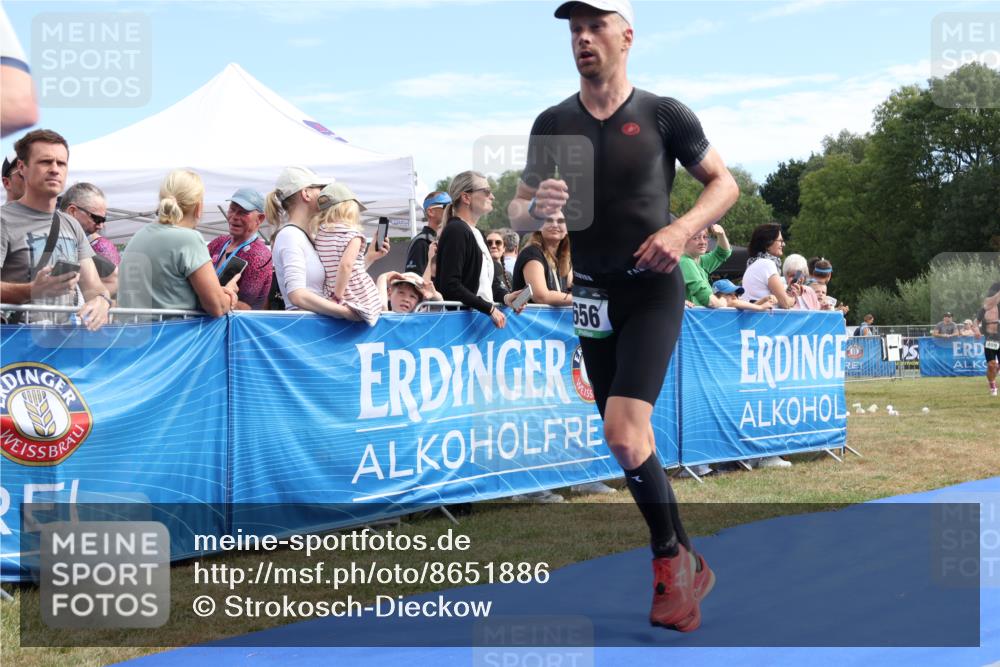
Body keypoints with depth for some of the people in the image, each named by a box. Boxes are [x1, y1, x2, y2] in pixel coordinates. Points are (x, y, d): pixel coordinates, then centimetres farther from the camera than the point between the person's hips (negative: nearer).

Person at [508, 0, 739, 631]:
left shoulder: (663, 115, -6)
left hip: (652, 291, -4)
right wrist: (536, 207, -17)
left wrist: (681, 228, -17)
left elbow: (725, 184, 2)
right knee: (629, 439, 10)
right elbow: (517, 212, 8)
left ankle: (671, 556, 2)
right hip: (591, 294, 5)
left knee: (624, 433, -21)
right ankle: (686, 568, 25)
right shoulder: (554, 123, 3)